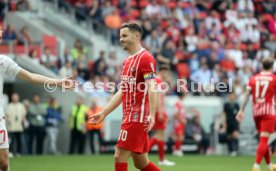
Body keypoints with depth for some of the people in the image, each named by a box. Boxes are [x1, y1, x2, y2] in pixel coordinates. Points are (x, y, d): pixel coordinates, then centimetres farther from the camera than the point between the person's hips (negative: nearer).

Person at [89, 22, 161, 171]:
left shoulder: (145, 58, -10)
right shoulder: (127, 61, 18)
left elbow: (151, 88, -20)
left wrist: (151, 115, -31)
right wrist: (104, 113, 22)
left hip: (137, 117, -9)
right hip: (129, 117, 9)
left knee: (119, 157, -10)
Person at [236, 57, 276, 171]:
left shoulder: (253, 78, 7)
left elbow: (246, 95, 2)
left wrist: (241, 110, 3)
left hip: (256, 112, 5)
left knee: (263, 139, 17)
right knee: (264, 140, -8)